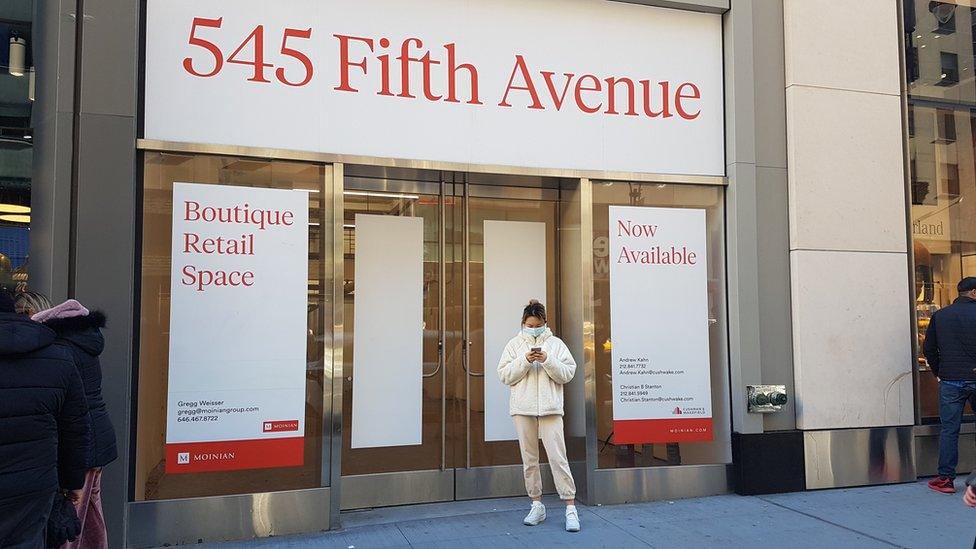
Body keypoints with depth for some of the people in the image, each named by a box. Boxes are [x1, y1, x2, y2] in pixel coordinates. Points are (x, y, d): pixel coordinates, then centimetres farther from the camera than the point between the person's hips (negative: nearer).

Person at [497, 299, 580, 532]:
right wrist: (525, 360, -12)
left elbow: (568, 373, 0)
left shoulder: (555, 343, 5)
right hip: (523, 409, 2)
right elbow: (504, 375, 1)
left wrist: (547, 361, -14)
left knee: (558, 457, -7)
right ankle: (537, 505, 20)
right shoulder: (514, 344, 8)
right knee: (529, 459, 9)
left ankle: (570, 507, -1)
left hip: (550, 408, -2)